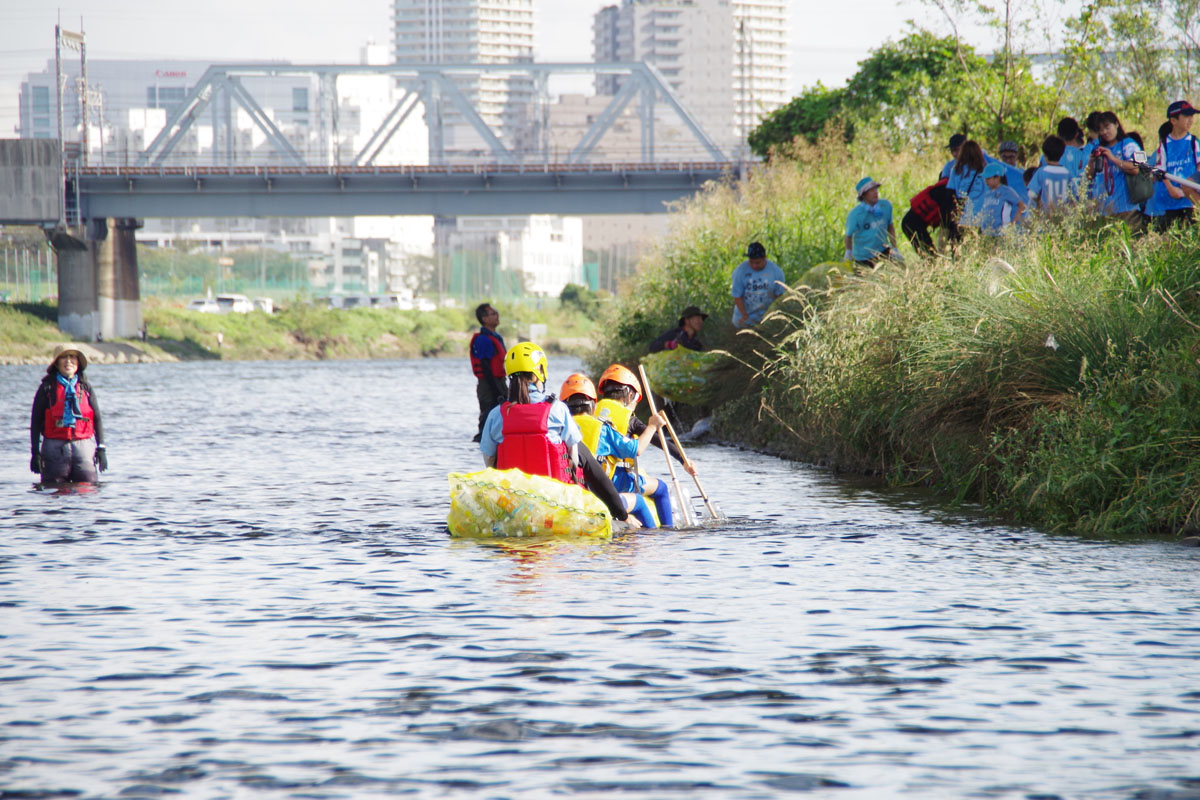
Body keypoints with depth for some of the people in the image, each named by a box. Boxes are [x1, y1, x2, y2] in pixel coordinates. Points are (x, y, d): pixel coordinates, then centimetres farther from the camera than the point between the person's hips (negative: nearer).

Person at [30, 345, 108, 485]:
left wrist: (101, 448, 6)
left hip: (84, 446, 2)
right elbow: (36, 421, 2)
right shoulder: (47, 388, 3)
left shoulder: (85, 388, 11)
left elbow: (97, 419, 13)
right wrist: (35, 452, -3)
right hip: (55, 446, -2)